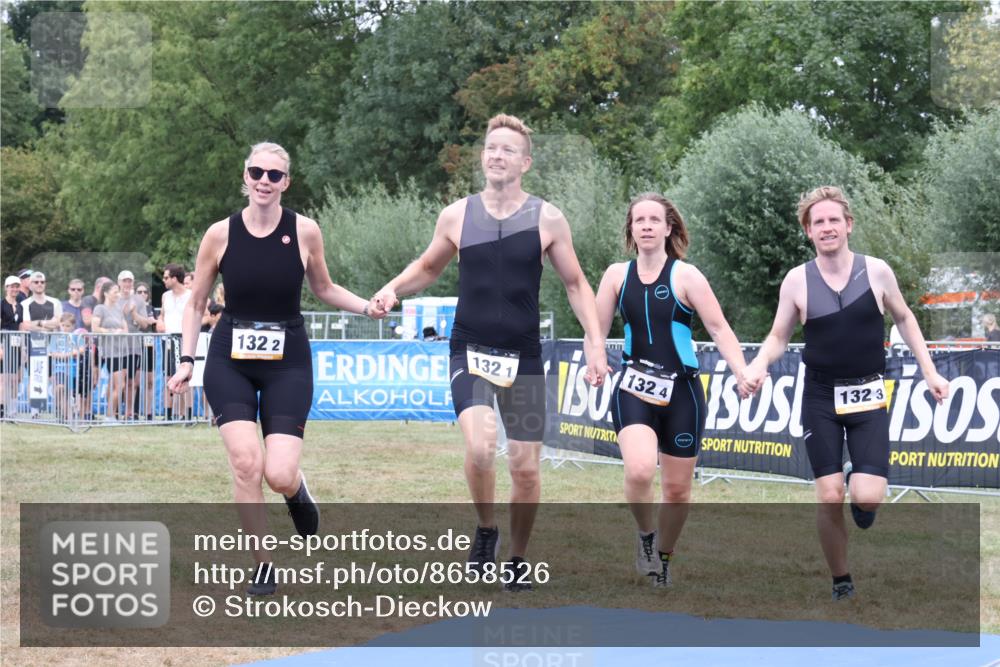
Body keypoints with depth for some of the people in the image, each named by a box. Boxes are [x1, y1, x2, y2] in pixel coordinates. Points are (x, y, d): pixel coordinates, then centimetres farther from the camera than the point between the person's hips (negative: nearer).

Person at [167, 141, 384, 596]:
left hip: (288, 362, 0)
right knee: (245, 462, -15)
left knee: (279, 476, -12)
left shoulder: (304, 232, -4)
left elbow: (323, 289, 12)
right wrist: (187, 360, 1)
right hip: (229, 361, 0)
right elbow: (195, 303, 8)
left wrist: (368, 306, -3)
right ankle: (263, 566, 2)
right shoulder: (220, 234, -4)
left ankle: (297, 490, 27)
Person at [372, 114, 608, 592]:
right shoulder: (456, 216, 1)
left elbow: (575, 284, 7)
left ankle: (516, 559, 27)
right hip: (470, 351, -1)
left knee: (525, 467, 4)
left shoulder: (547, 219, -2)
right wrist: (392, 289, -2)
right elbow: (428, 268, 18)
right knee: (480, 445, -25)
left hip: (523, 356, 1)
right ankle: (485, 530, 3)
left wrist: (596, 343, -3)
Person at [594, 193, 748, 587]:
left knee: (677, 488, 7)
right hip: (633, 390, 0)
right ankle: (644, 534, 4)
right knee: (639, 470, -25)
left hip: (681, 391, 0)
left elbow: (719, 328, -7)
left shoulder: (685, 276, -4)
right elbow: (598, 330, 7)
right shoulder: (618, 275, 4)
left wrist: (742, 372, -20)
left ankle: (663, 558, 32)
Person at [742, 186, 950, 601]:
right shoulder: (797, 281, -5)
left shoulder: (876, 271, -5)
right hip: (820, 397, 0)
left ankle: (861, 494, 26)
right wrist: (759, 365, -17)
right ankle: (841, 583, 16)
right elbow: (779, 337, 4)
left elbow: (903, 319, 11)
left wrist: (929, 372, 7)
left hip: (868, 396, 0)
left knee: (867, 497, -14)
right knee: (828, 498, -4)